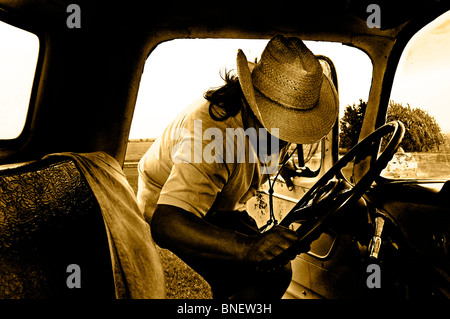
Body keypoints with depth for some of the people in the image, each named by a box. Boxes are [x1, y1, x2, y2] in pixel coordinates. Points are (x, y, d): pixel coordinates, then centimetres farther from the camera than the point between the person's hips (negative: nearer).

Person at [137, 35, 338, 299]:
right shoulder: (209, 133, -40)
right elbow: (166, 225, -48)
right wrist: (249, 247, -58)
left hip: (223, 207, 7)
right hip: (170, 210, -7)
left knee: (276, 273, 2)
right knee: (247, 282, -24)